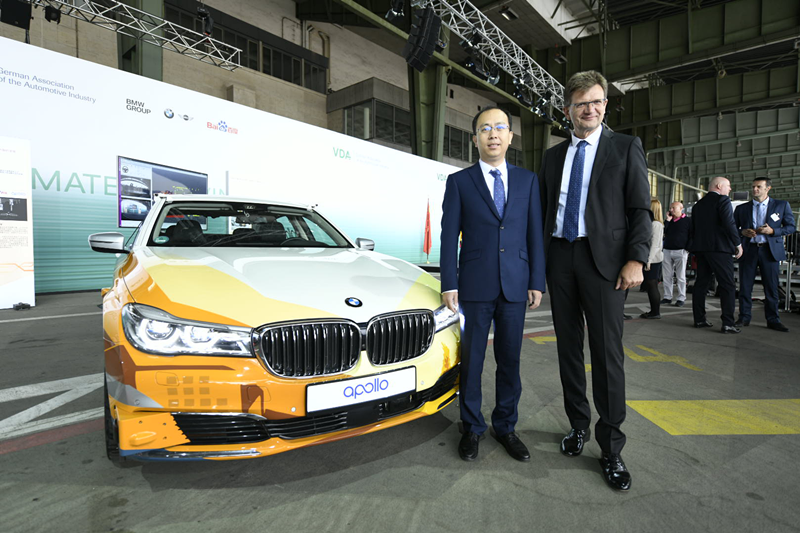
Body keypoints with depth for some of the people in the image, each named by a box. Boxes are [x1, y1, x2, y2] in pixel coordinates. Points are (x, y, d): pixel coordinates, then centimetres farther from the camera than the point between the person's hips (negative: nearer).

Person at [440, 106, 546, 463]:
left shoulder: (528, 180, 10)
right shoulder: (459, 182, 3)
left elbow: (535, 233, 8)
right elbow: (449, 236, -1)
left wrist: (537, 282, 2)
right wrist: (449, 285, -6)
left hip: (515, 286, 2)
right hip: (475, 286, -2)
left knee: (510, 361, 11)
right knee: (471, 361, 7)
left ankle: (505, 426, 30)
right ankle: (472, 428, 25)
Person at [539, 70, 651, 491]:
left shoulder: (626, 148, 5)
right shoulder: (553, 156, 15)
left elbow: (640, 209, -1)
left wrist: (636, 260, -12)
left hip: (604, 259, -3)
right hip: (559, 257, 4)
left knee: (607, 352, -3)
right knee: (568, 347, 10)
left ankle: (611, 447, 11)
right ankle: (578, 424, 26)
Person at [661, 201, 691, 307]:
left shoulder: (687, 220, 1)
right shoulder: (669, 220, 15)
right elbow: (663, 233, 4)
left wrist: (688, 249, -10)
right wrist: (667, 220, 0)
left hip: (680, 251, -5)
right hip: (667, 251, 5)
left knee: (681, 277, 0)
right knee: (667, 276, 5)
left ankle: (681, 298, 4)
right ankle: (667, 297, 11)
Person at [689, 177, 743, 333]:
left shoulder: (698, 204, 16)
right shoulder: (723, 200, -5)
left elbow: (692, 228, 15)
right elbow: (729, 223, -15)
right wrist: (738, 244, -7)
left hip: (701, 249, 7)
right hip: (719, 248, -7)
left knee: (701, 283, 8)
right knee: (727, 285, -4)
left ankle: (699, 319, 10)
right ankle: (727, 323, -7)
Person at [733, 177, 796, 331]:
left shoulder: (782, 205, 8)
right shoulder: (742, 208, 10)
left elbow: (791, 227, 6)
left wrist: (772, 231, -11)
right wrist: (743, 232, -8)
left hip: (770, 251, -1)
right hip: (748, 250, 1)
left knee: (771, 287, 2)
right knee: (745, 286, 1)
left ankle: (773, 320, 12)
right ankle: (744, 317, 9)